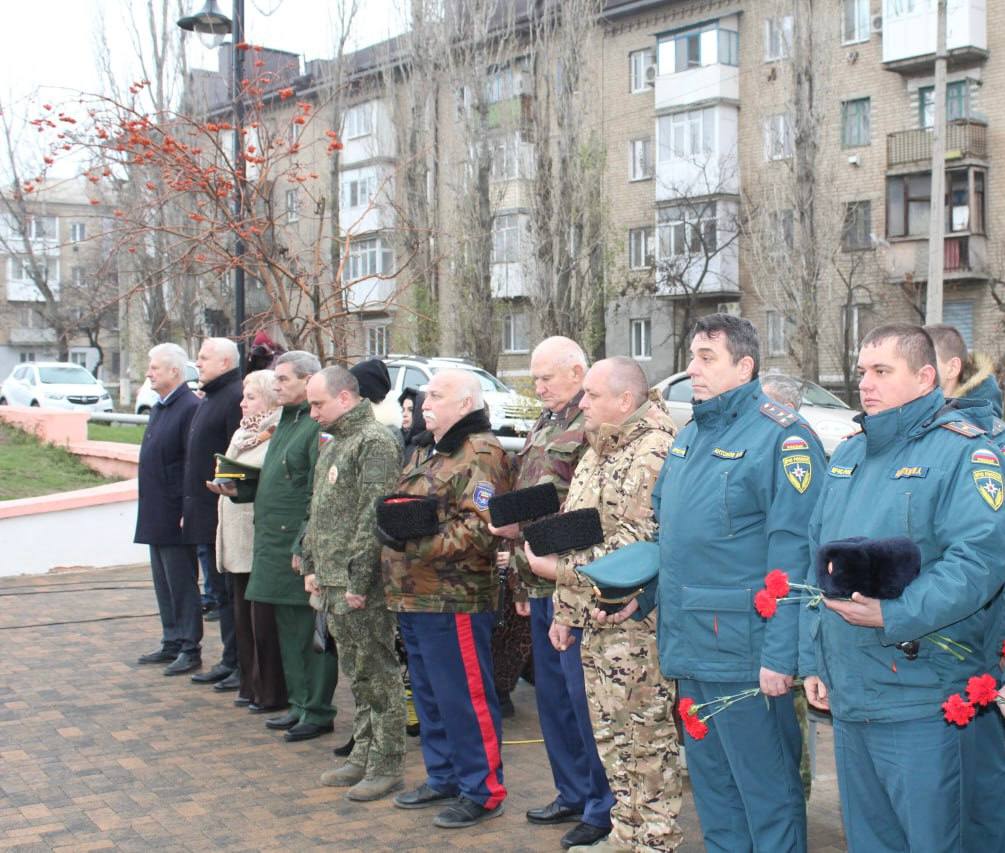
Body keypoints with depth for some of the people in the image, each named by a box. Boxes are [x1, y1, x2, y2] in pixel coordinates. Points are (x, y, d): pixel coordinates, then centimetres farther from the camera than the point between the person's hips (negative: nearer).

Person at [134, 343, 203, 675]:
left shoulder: (191, 408, -16)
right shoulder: (159, 408, 14)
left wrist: (187, 512, -22)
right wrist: (148, 509, 19)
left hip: (174, 515, -9)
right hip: (155, 516, 9)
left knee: (182, 584, -1)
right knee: (164, 584, 16)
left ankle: (190, 649, 8)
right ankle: (172, 644, 25)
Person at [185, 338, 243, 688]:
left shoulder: (236, 398, -15)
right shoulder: (208, 399, 17)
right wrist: (190, 509, 20)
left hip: (226, 516, -10)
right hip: (205, 516, 10)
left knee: (233, 591, -2)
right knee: (221, 591, 15)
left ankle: (242, 663, 6)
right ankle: (230, 660, 24)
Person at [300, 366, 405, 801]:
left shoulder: (375, 442, -14)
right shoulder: (333, 445, 17)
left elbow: (374, 516, -20)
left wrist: (359, 580, -21)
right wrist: (312, 565, 17)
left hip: (361, 585, -9)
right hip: (333, 583, 10)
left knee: (378, 673, -1)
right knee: (356, 673, 16)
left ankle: (387, 766, 8)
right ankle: (363, 757, 25)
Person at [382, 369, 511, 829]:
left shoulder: (480, 453, -13)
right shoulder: (426, 451, 19)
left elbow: (480, 528, -22)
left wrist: (421, 542, -27)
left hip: (452, 600, -10)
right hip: (412, 597, 10)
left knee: (464, 698, -3)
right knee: (429, 695, 18)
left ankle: (483, 790, 8)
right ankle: (443, 778, 30)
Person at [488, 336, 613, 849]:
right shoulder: (543, 427, 18)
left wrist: (524, 525, -20)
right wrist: (521, 580, 23)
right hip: (540, 586, 10)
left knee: (583, 696, -3)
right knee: (551, 692, 16)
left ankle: (603, 807, 9)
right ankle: (573, 794, 30)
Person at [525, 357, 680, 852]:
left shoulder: (654, 454, -16)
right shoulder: (596, 455, 16)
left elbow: (640, 544, -23)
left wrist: (564, 569, -19)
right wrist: (564, 611, 18)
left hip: (635, 624, -10)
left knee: (646, 734, 0)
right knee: (609, 730, 16)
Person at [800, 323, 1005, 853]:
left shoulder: (963, 451, -9)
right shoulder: (848, 456, 15)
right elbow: (817, 562, 17)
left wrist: (894, 615, -28)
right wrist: (812, 660, 13)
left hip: (921, 706, -7)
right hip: (846, 694, 7)